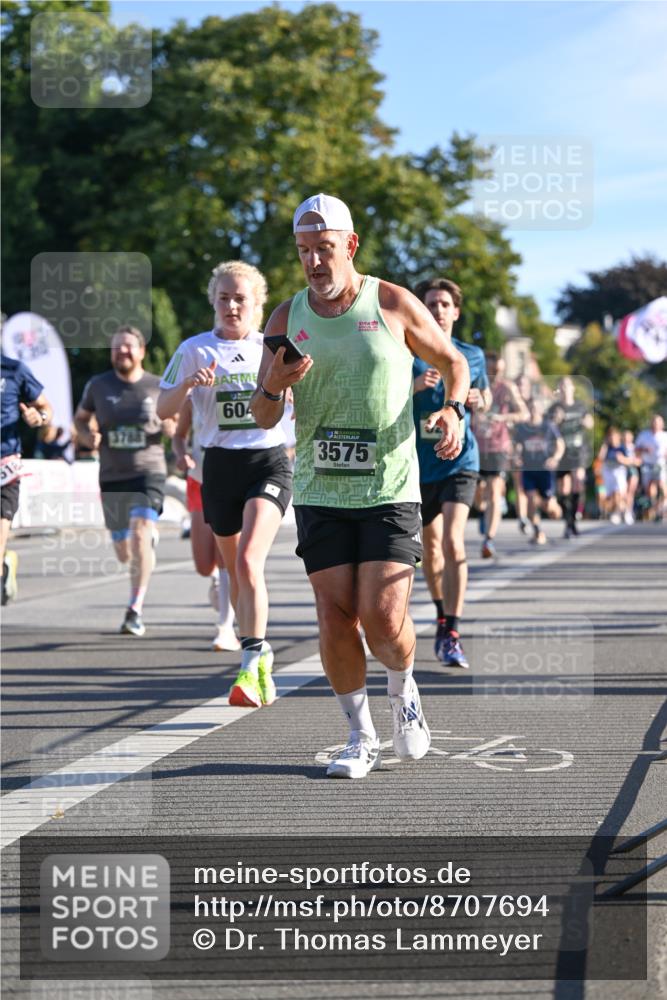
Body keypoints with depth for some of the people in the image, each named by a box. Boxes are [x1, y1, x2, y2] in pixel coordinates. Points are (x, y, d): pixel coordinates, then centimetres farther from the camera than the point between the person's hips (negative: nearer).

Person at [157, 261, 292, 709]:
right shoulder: (195, 350, 3)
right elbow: (164, 411, 1)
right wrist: (189, 383, -18)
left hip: (269, 462, -3)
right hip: (221, 466, 3)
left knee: (249, 561, -21)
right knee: (235, 570, 12)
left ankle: (252, 665, -23)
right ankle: (260, 655, 31)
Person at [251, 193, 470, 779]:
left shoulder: (395, 305, -1)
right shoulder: (286, 319, 5)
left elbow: (454, 362, 12)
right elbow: (264, 418, 8)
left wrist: (453, 409, -8)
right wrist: (273, 387, -15)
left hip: (390, 491, -2)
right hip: (319, 494, 3)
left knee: (384, 617, -13)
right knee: (336, 618, -3)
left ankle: (404, 693, 19)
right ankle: (361, 736, 14)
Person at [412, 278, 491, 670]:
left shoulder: (472, 355, 6)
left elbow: (485, 395, 21)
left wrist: (479, 400, -3)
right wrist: (414, 386, -23)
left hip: (460, 461, -1)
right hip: (419, 463, 1)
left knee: (453, 542, -18)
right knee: (431, 546, 15)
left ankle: (452, 635, -18)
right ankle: (443, 615, 38)